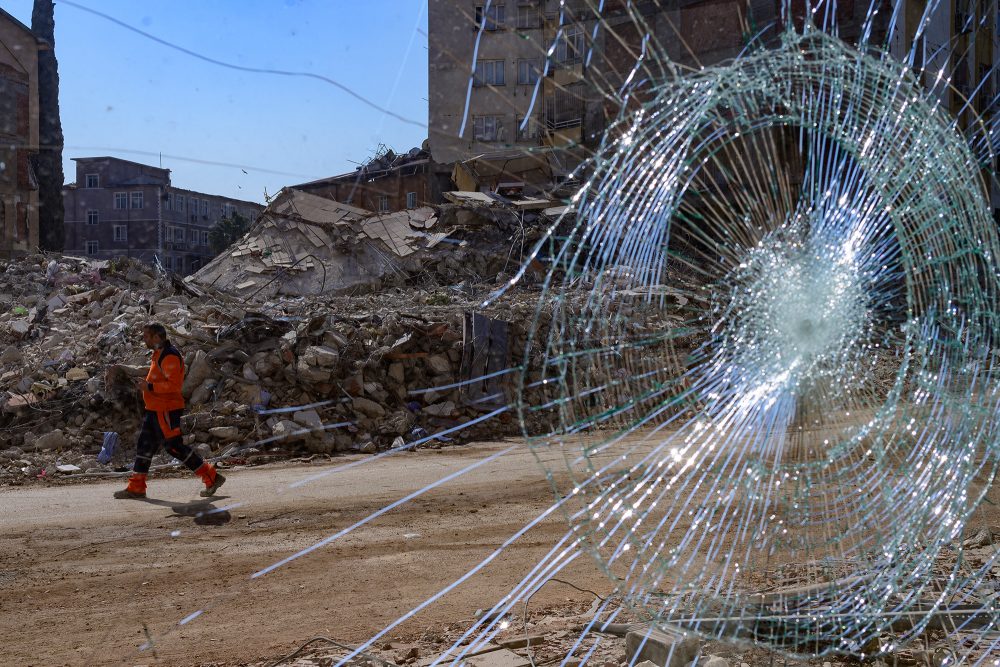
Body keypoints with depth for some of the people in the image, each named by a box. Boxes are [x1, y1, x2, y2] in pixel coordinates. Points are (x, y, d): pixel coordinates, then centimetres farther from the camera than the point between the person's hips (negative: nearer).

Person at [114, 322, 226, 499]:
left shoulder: (169, 356, -18)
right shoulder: (159, 354, 16)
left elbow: (173, 384, -26)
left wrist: (149, 386, -23)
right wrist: (145, 384, 10)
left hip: (166, 411, -10)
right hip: (154, 410, 10)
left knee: (174, 447, -8)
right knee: (144, 446, 12)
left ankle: (212, 477, -2)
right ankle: (136, 488, 19)